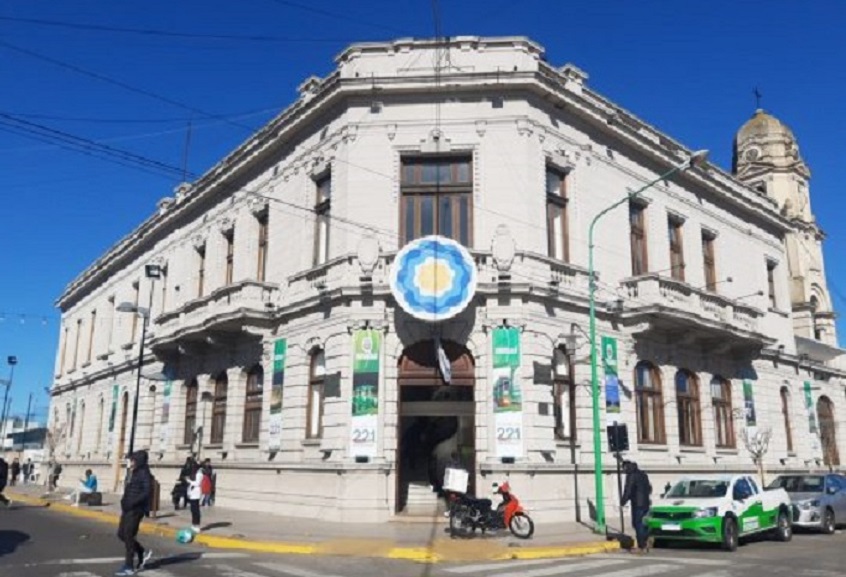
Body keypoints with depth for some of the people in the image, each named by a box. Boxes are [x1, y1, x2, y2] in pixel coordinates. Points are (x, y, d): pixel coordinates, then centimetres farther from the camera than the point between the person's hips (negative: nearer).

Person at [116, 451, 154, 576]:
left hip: (136, 509, -9)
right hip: (128, 509, 9)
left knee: (128, 536, -4)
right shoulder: (133, 473, 14)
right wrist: (124, 504, 11)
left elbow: (147, 492, -22)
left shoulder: (144, 474, -13)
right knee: (121, 534, 12)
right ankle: (142, 553, 26)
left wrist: (132, 502, -26)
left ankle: (129, 567, 6)